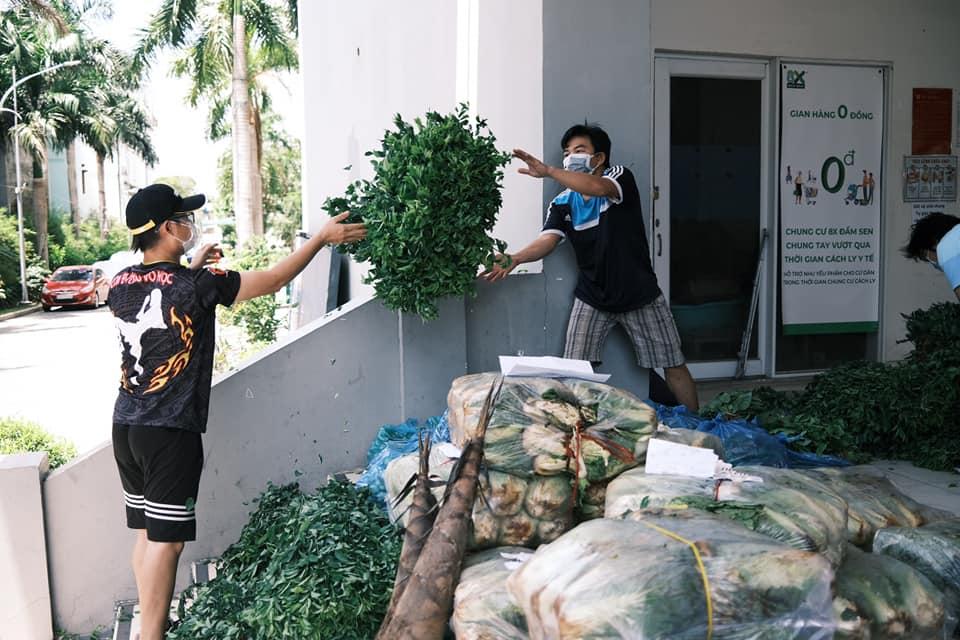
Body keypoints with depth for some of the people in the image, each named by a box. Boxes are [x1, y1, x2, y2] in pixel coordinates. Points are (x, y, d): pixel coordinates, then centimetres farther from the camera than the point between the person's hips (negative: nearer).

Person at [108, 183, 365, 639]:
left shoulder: (119, 284, 4)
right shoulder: (196, 286, -15)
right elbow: (274, 279, -7)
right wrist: (323, 237, 1)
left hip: (125, 426, 7)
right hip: (170, 432, -7)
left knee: (147, 532, 16)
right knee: (165, 539, -1)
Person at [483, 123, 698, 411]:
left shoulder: (619, 176, -10)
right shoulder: (562, 204, 0)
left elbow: (597, 188, -34)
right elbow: (547, 240, -17)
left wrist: (547, 170, -43)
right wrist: (515, 258, -37)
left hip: (640, 295, -2)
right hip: (592, 298, 3)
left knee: (674, 366, 7)